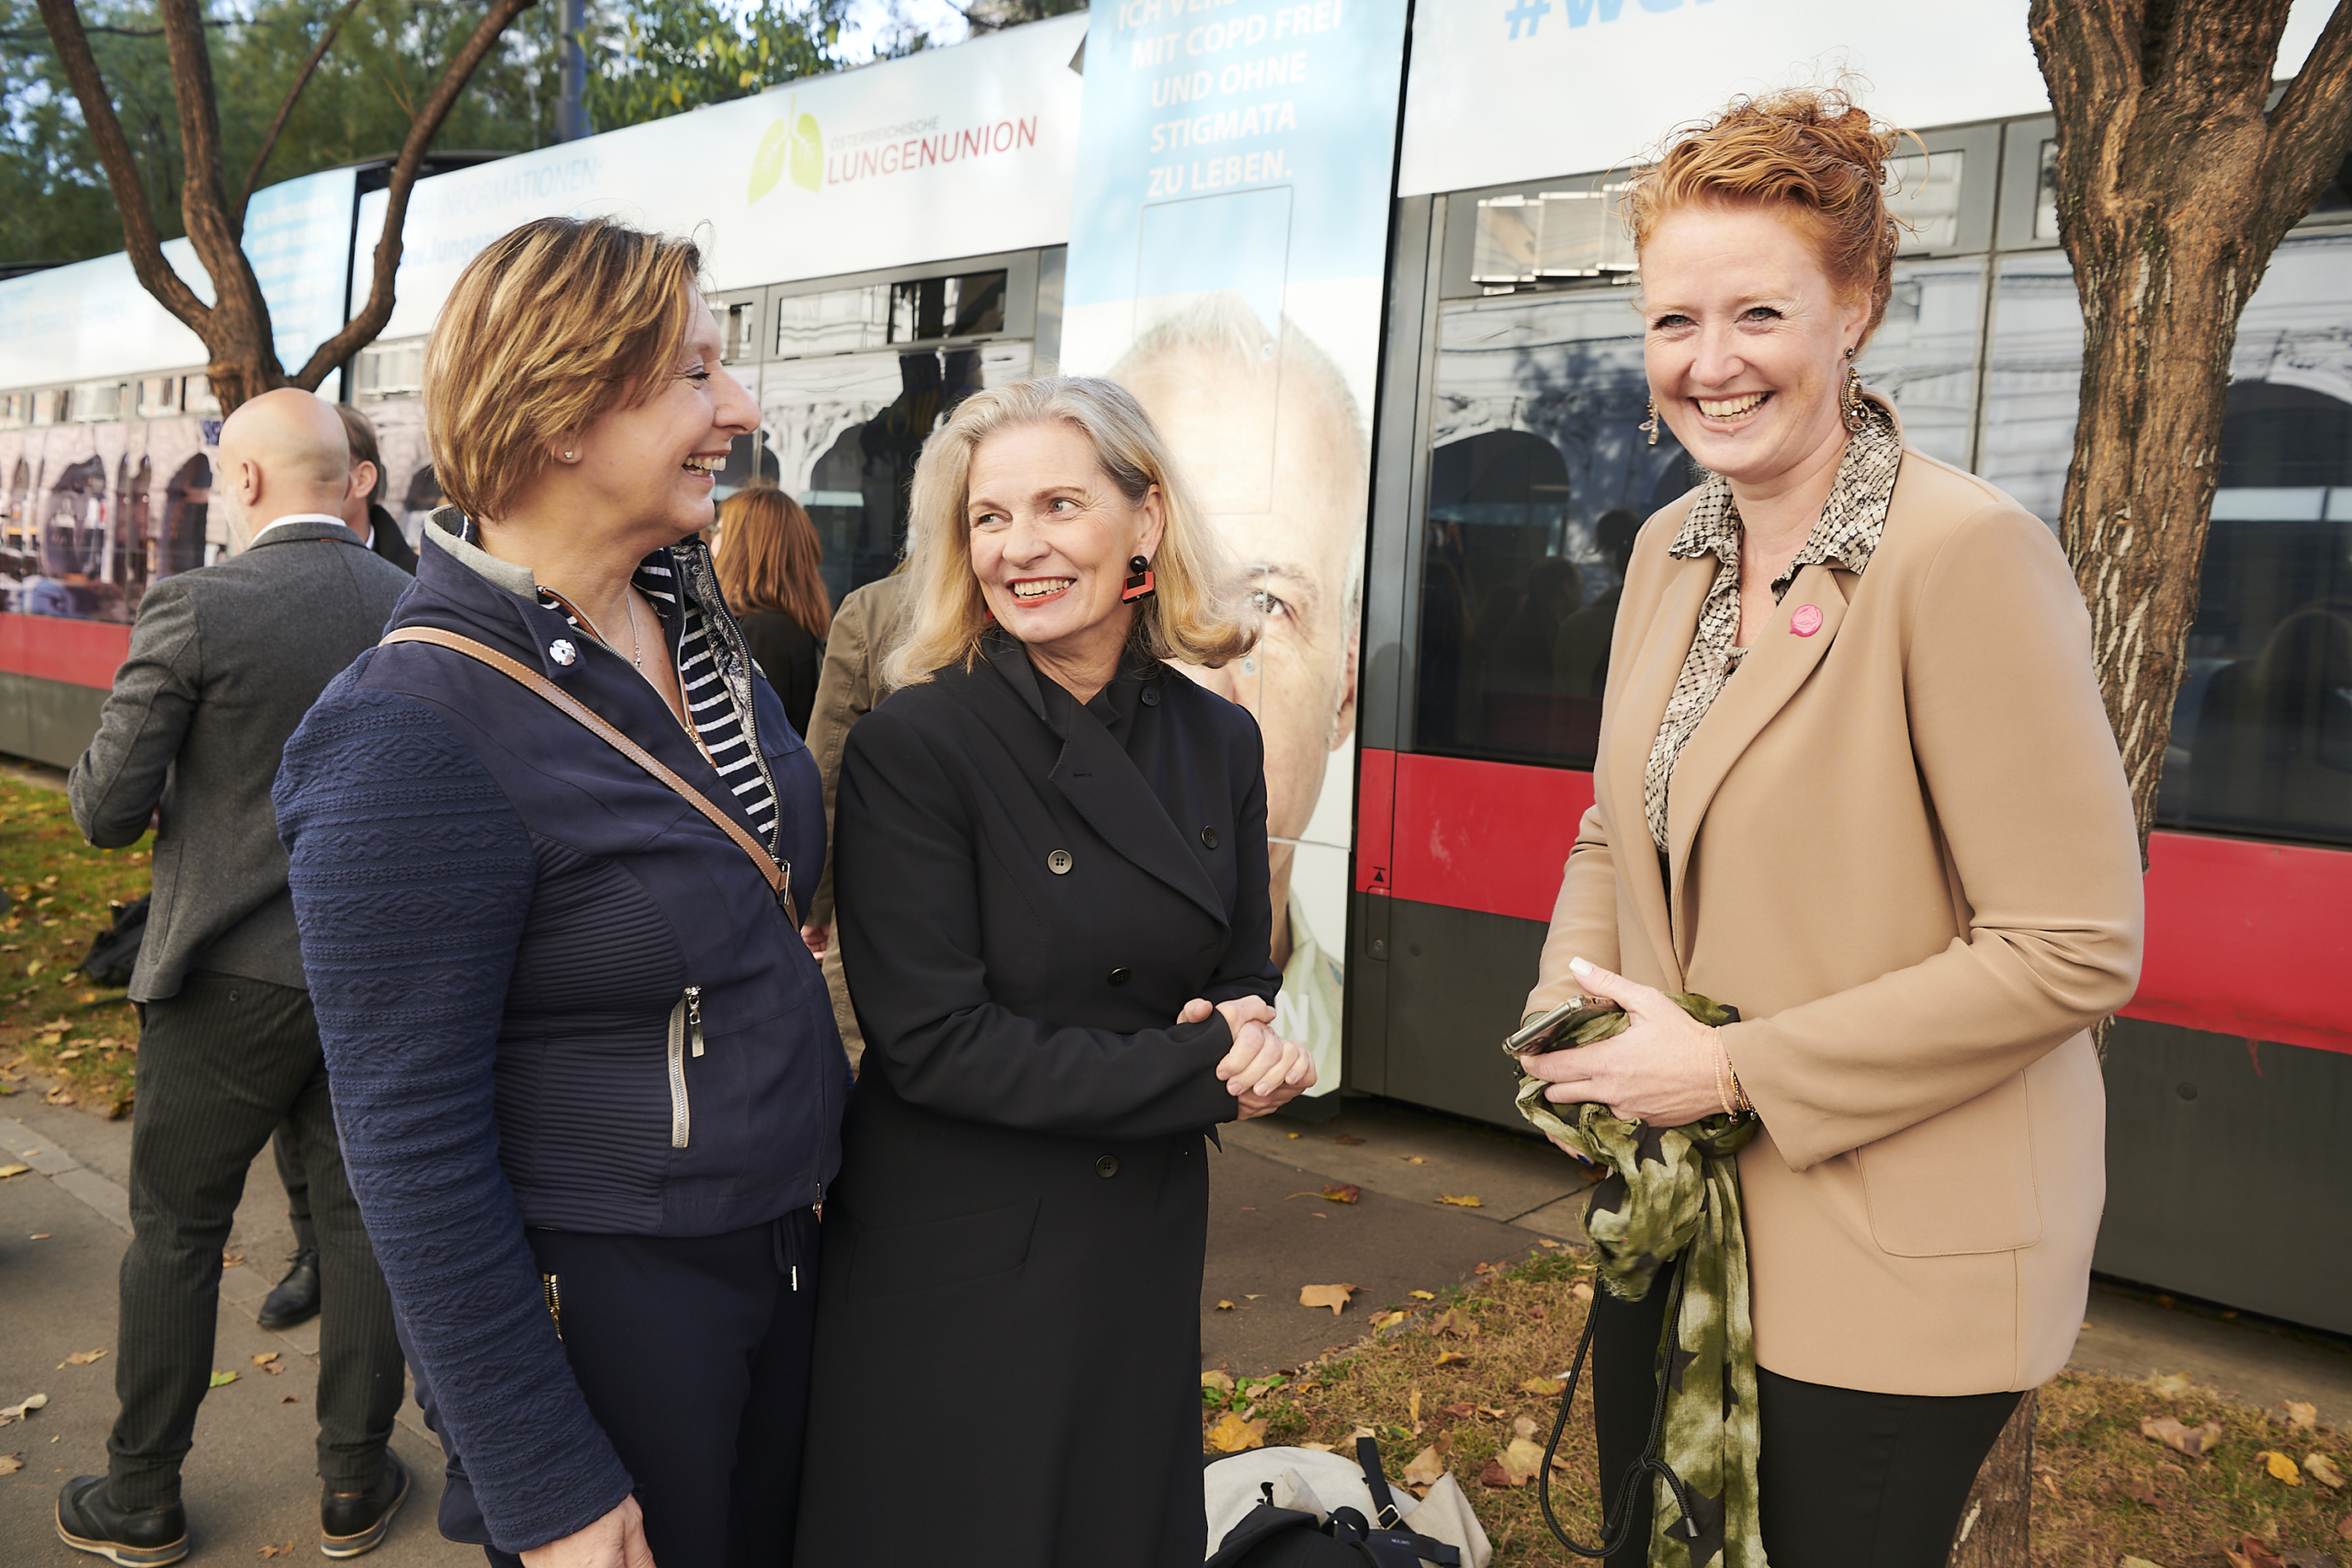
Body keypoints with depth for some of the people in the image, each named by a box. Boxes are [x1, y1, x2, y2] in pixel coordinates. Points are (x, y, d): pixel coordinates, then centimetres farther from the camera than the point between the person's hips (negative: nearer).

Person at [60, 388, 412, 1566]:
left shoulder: (194, 605, -14)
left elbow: (109, 808, -10)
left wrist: (94, 778, 11)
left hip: (231, 976, -3)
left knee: (175, 1230, 13)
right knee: (361, 1218, 13)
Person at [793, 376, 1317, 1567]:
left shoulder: (1219, 742, -1)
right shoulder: (913, 745, -16)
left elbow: (1246, 977, 8)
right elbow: (931, 1041, -20)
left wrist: (1248, 1028, -16)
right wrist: (1204, 1074, -20)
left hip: (1147, 1245, 5)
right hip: (954, 1256, -4)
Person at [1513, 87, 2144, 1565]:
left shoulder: (1972, 553, -19)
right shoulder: (1671, 550, 4)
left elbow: (2076, 947, -20)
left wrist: (1735, 1070, -19)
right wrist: (1568, 1031, -4)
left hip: (1893, 1262, -6)